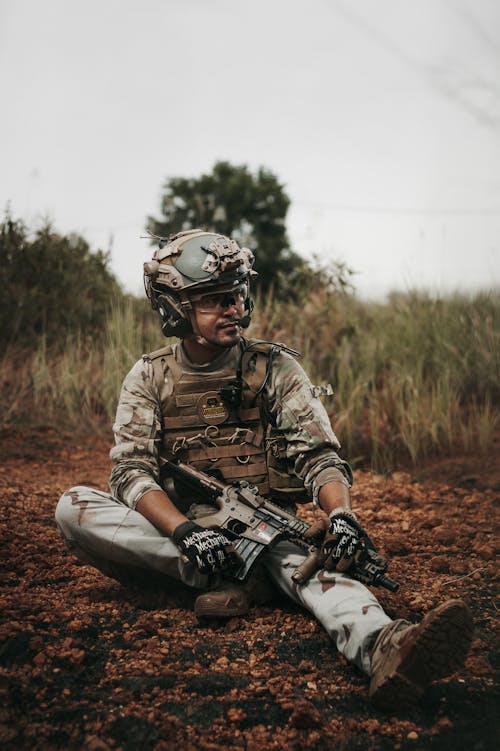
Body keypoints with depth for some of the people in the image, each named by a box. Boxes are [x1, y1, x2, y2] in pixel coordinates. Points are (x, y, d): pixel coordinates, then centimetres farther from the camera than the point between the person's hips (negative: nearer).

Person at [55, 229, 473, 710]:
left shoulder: (275, 368, 2)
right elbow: (131, 472, -7)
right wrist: (186, 531, -27)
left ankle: (381, 647, -68)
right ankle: (220, 576, -26)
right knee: (73, 508, -23)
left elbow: (318, 455, -4)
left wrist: (340, 513, -28)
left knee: (307, 557, -37)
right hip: (173, 531, 2)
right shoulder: (149, 377, 4)